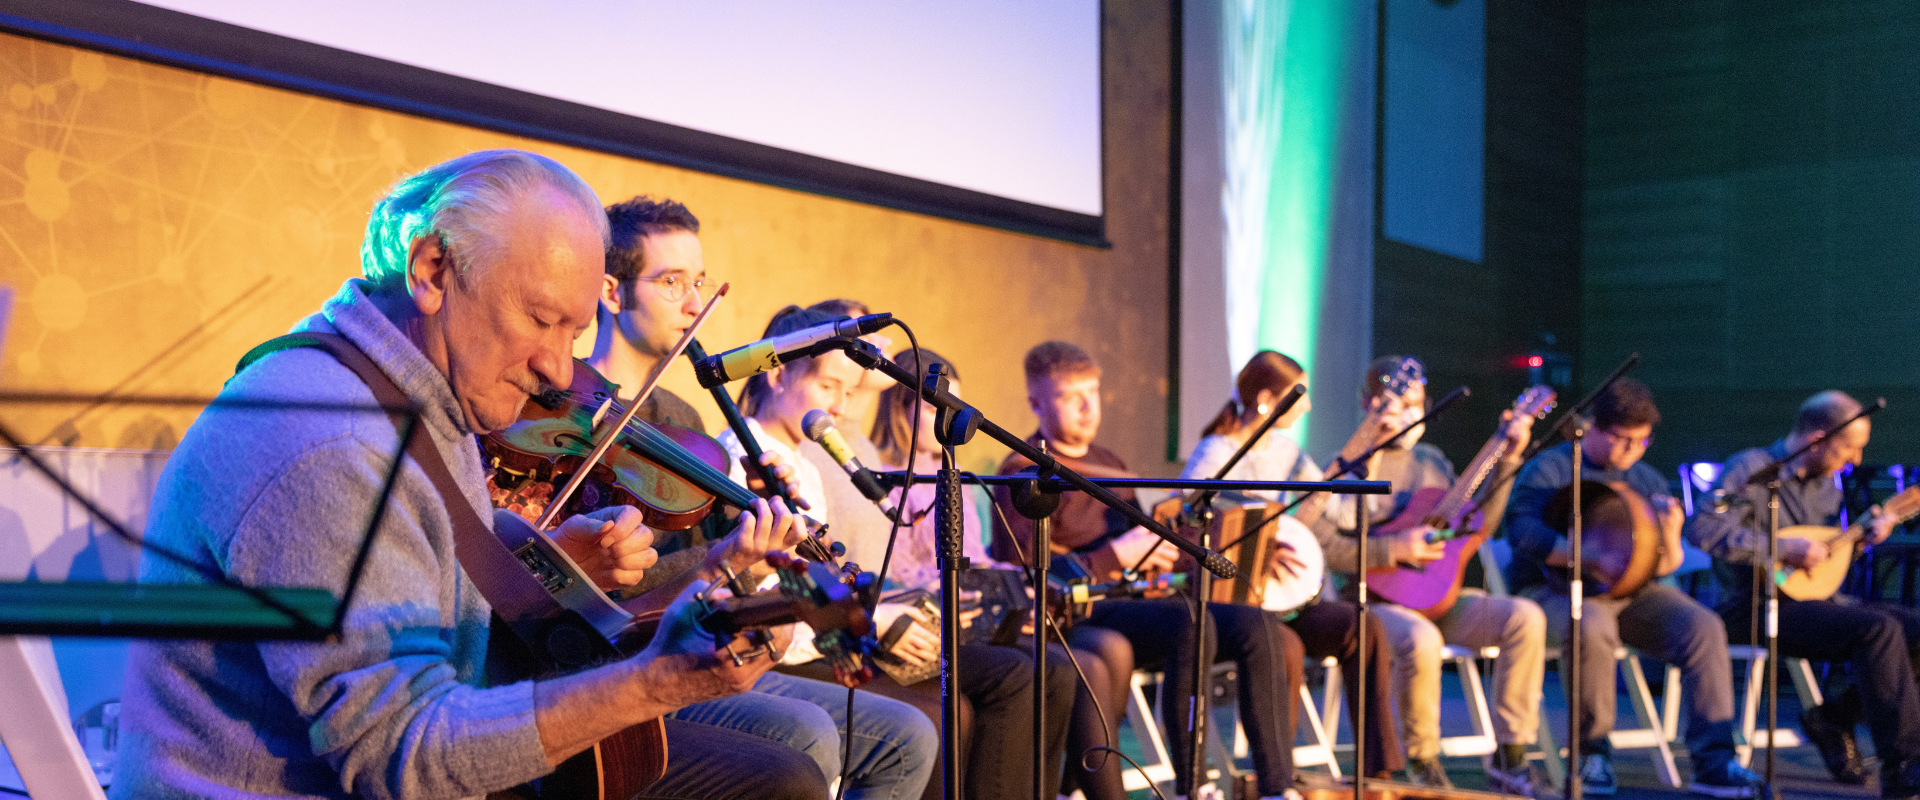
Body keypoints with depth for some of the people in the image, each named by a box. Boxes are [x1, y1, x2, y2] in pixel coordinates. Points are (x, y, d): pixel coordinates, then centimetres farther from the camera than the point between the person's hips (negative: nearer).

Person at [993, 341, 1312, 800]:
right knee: (1190, 622, -34)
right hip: (1080, 615, -8)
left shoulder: (1109, 465, 25)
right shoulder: (1025, 472, -2)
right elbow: (1021, 574, -13)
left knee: (1259, 629, -13)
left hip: (1139, 600, 8)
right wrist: (1114, 556, -14)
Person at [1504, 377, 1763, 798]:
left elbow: (1666, 566, 13)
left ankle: (1714, 762, -20)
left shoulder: (1648, 481, 16)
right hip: (1554, 589, -5)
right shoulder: (1550, 468, 0)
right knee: (1592, 626, -38)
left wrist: (1670, 538, -11)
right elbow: (1522, 528, -17)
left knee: (1703, 626, -20)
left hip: (1631, 590, 5)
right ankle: (1591, 753, -19)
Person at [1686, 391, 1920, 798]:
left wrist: (1864, 535, 5)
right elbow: (1703, 527, -24)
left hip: (1813, 597, 9)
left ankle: (1834, 717, 2)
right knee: (1879, 629, -28)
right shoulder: (1751, 469, -10)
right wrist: (1783, 550, -23)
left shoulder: (1824, 483, 17)